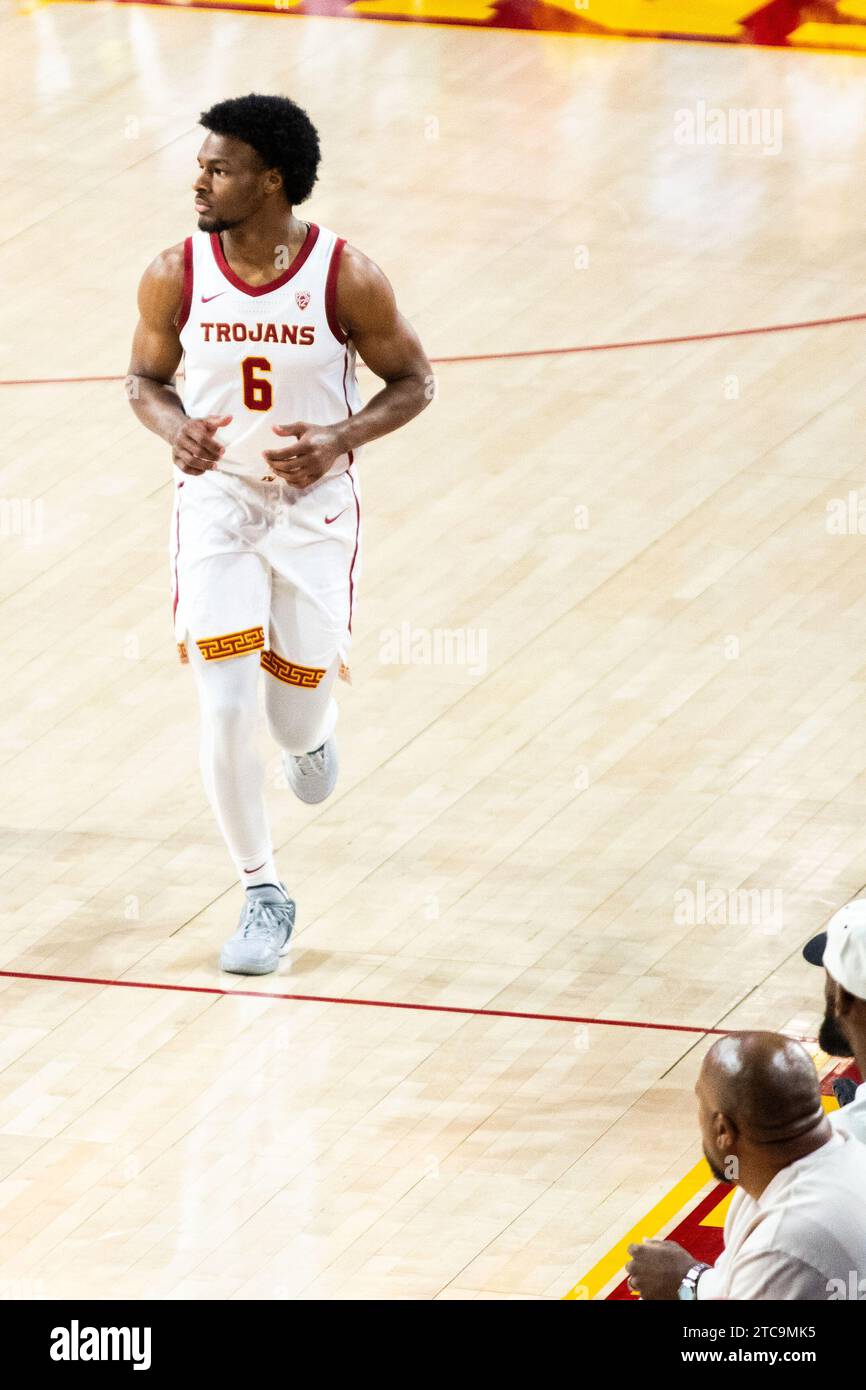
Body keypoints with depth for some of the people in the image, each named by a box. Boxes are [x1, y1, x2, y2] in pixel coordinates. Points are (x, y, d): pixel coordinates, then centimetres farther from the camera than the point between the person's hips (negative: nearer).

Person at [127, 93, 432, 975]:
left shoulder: (347, 279, -17)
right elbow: (145, 378, 5)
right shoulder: (175, 276, -11)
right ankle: (262, 896, 7)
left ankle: (309, 734, 48)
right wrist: (174, 428, -18)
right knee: (224, 711, -9)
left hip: (315, 506, -1)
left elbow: (411, 382, -4)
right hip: (216, 498, 1)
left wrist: (340, 439, -21)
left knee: (296, 714, 7)